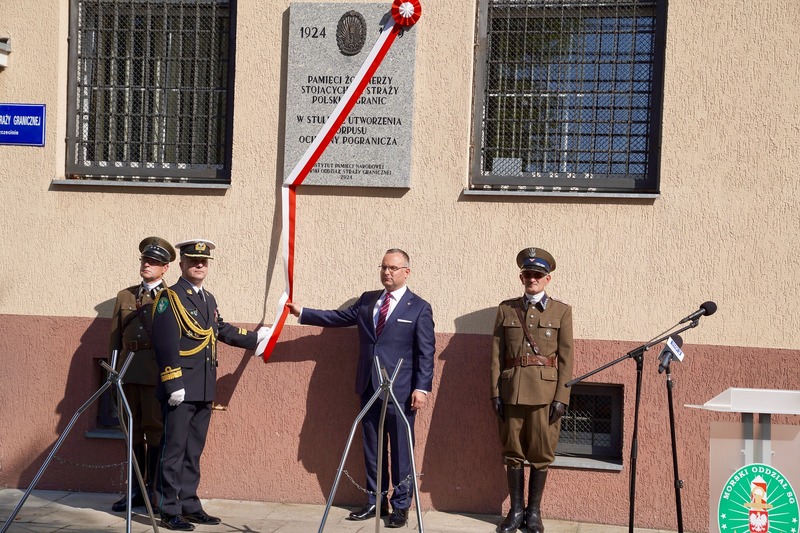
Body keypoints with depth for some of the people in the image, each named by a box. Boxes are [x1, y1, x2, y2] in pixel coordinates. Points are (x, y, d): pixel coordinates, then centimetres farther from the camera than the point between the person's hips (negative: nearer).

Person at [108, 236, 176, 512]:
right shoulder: (124, 296, 17)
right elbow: (115, 338, 17)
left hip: (158, 372, -4)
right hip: (129, 371, 5)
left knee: (155, 428, -4)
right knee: (133, 429, 8)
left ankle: (153, 489, 3)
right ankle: (137, 490, 15)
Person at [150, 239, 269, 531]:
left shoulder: (209, 299, 16)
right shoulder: (170, 297, -8)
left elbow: (222, 330, 29)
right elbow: (165, 343, -15)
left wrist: (254, 337, 33)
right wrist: (173, 384, -20)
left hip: (204, 390, 7)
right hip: (180, 389, -7)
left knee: (193, 451, 13)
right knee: (174, 450, -3)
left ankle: (189, 505, 20)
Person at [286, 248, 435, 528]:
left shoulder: (419, 308, -3)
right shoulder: (367, 300, 12)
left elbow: (426, 353, -7)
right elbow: (339, 317, 17)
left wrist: (422, 388, -14)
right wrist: (303, 313, 12)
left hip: (400, 392, -5)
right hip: (369, 388, 5)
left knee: (401, 450, 2)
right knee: (372, 449, 12)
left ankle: (401, 506, 11)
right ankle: (375, 501, 22)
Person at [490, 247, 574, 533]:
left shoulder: (561, 311, 5)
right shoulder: (506, 309, 10)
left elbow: (566, 358, 1)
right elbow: (497, 354, 7)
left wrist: (561, 397, -7)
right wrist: (495, 391, 0)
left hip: (545, 390, -2)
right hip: (512, 389, 2)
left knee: (541, 453, 3)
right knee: (513, 451, 7)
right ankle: (516, 510, 16)